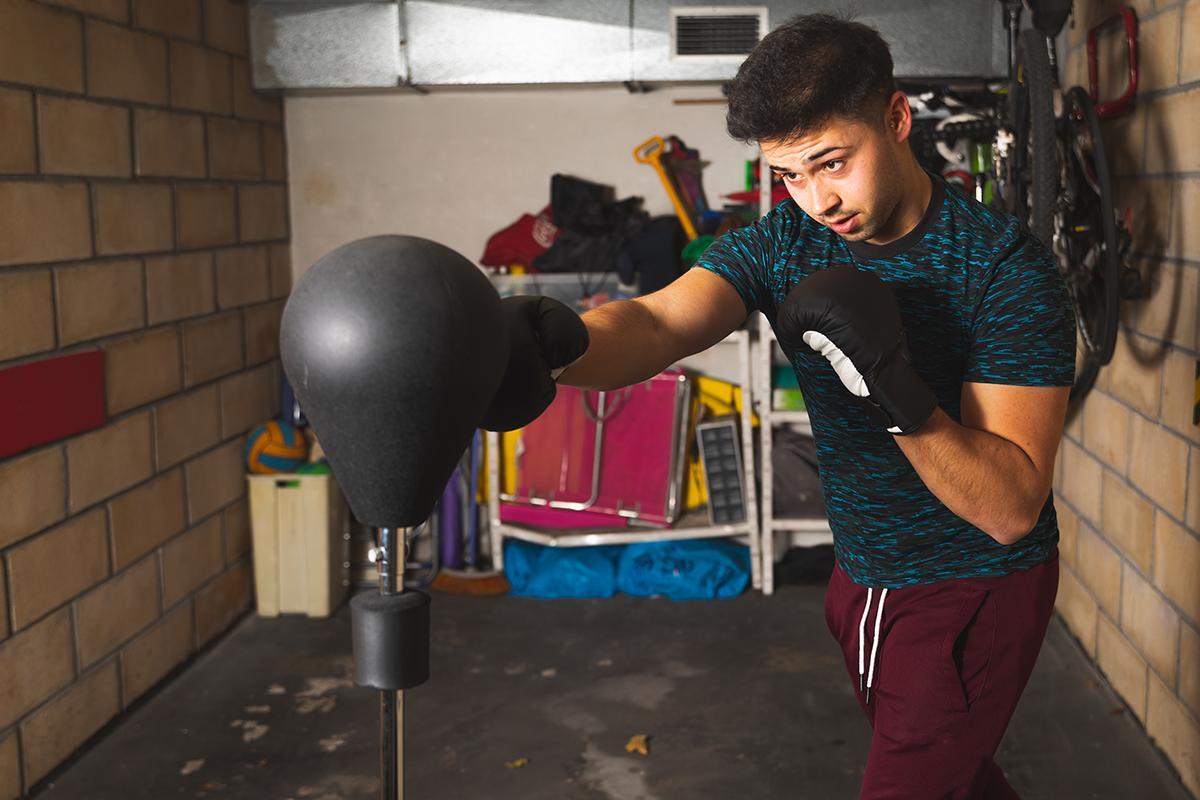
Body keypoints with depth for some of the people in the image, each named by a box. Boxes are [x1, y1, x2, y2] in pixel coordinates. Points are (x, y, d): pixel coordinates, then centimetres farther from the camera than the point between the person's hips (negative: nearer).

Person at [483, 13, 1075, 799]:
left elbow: (1011, 510, -26)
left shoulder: (1007, 268, -23)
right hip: (863, 578, 5)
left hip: (977, 593, -5)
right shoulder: (779, 244, -10)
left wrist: (901, 395, -42)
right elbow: (657, 323, -30)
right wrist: (562, 342, -53)